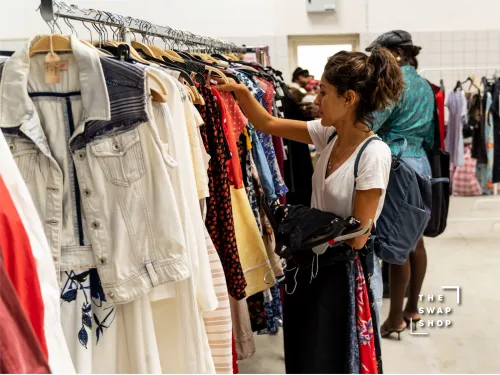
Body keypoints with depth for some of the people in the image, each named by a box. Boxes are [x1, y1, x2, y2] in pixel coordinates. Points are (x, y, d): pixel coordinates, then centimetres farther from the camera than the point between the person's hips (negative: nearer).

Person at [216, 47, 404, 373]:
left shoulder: (374, 154, -23)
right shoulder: (329, 134, -3)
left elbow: (357, 239, -20)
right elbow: (268, 124, 7)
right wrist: (241, 92, -6)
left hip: (341, 272, -7)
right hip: (313, 263, 7)